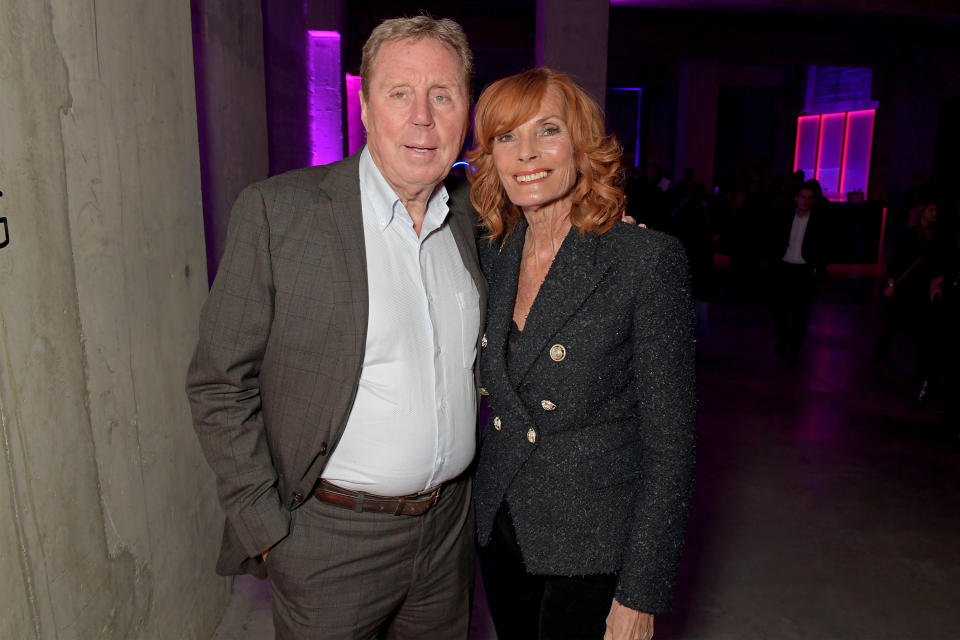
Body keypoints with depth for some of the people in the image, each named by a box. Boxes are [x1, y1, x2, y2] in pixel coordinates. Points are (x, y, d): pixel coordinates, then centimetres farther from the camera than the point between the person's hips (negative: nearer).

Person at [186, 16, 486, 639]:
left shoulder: (471, 215, 1)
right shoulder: (277, 210, -14)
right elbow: (219, 384, -11)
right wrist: (267, 530, -11)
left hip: (451, 522, 5)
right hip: (333, 537, -4)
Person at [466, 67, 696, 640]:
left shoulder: (648, 259, -17)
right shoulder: (492, 256, 0)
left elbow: (670, 441, -16)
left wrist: (641, 594, -14)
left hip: (594, 552, -5)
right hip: (501, 532, 5)